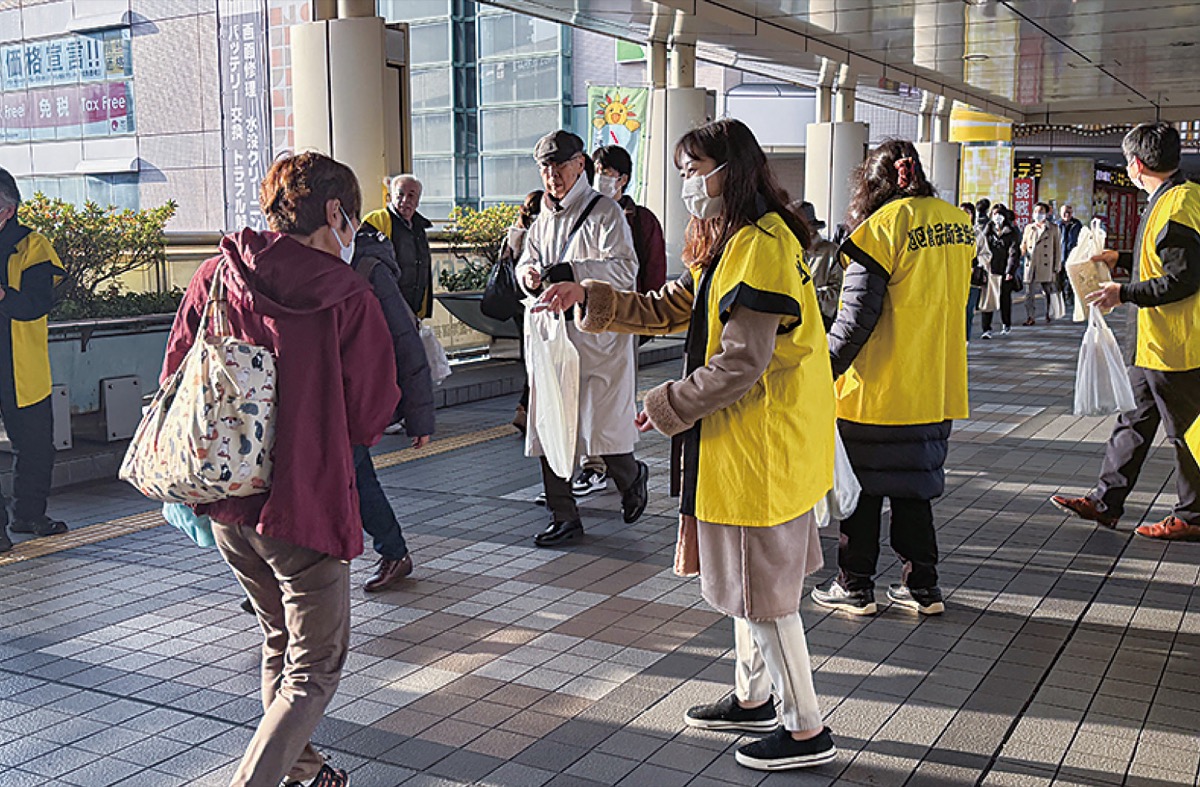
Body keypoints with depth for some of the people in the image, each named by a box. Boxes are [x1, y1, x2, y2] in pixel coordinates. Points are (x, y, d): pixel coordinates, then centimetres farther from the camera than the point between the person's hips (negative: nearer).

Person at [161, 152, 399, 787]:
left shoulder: (214, 277, 1)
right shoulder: (347, 299, -12)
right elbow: (370, 417, -6)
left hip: (223, 503, 6)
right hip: (305, 502, -6)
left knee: (280, 640, 26)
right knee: (314, 669, 7)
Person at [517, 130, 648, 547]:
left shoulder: (605, 211, -4)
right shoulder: (543, 219, 17)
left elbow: (625, 267, -15)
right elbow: (527, 260, 19)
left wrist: (573, 271, -28)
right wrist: (529, 273, -6)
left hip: (598, 335, -6)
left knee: (603, 427, -4)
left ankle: (632, 477, 29)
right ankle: (564, 516, 16)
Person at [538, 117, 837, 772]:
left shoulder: (762, 246, -20)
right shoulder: (729, 245, 15)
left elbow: (741, 363, -25)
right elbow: (669, 309, 18)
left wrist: (666, 406, -15)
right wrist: (588, 298, 9)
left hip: (764, 447, -11)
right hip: (739, 441, 11)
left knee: (762, 588, -1)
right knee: (744, 575, 20)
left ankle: (807, 730, 12)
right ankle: (752, 698, 35)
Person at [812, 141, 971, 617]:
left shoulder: (884, 225, -14)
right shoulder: (958, 222, 6)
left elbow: (857, 317, -17)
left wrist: (822, 372, -10)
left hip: (878, 387, -6)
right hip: (935, 387, 6)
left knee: (861, 488, 7)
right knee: (913, 487, 16)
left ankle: (854, 587, 16)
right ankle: (922, 585, 22)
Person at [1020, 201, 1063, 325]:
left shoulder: (1053, 228, 6)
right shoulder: (1028, 227, 13)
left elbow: (1057, 248, 5)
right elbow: (1023, 244, 19)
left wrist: (1057, 266, 2)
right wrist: (1023, 251, -5)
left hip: (1046, 266, -2)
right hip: (1031, 265, 2)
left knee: (1049, 292, 5)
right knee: (1030, 292, -2)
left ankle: (1049, 315, 21)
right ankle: (1030, 318, 3)